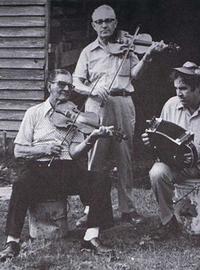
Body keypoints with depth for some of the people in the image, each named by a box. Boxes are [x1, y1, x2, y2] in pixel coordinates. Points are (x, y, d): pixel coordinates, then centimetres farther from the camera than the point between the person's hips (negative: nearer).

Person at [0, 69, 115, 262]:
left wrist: (92, 139, -15)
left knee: (100, 184, -22)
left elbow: (74, 153, 2)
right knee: (22, 186, -35)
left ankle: (91, 237, -17)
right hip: (37, 169, -2)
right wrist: (43, 149, -12)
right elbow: (19, 151, 4)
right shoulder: (34, 113, 8)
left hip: (66, 169, 3)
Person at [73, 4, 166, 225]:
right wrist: (92, 90, -11)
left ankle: (127, 208, 9)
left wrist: (147, 56, -13)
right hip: (97, 106, 0)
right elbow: (77, 83, 8)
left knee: (125, 157, 3)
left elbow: (134, 74, 3)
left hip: (123, 103, 0)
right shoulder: (88, 52, 14)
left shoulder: (126, 45, 14)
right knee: (96, 158, -1)